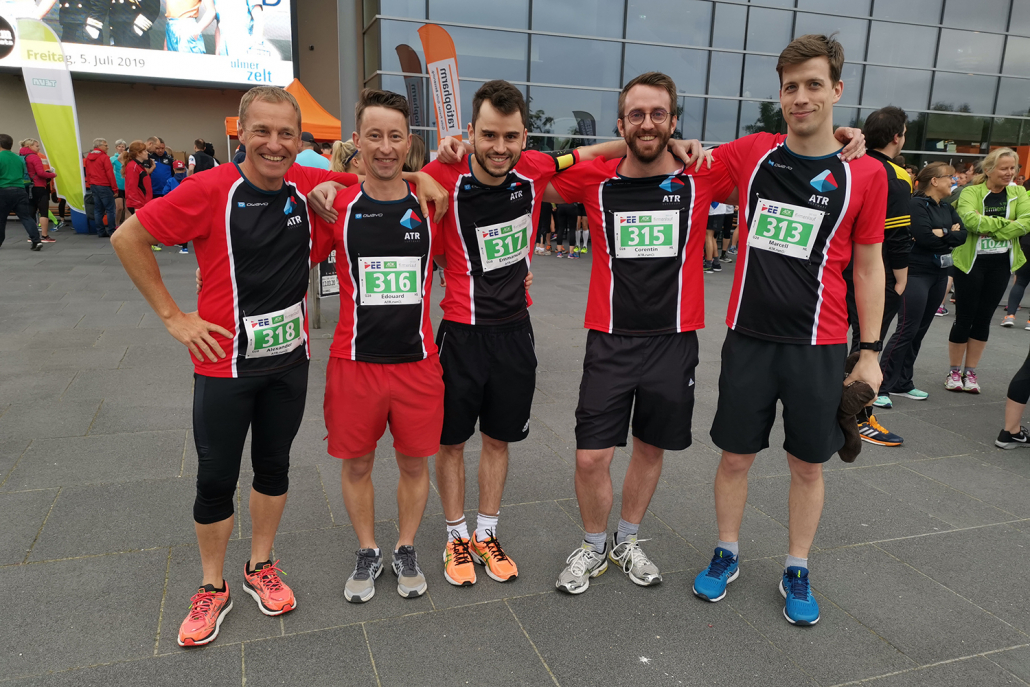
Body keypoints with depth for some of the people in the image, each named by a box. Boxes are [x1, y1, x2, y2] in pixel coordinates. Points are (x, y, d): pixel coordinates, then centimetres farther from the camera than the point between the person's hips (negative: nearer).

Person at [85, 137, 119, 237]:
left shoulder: (88, 158, 12)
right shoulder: (104, 157, -11)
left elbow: (87, 173, 16)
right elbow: (110, 173, -13)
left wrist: (90, 184, 22)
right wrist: (114, 188, -9)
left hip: (93, 186, 8)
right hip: (104, 187, -8)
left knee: (98, 210, 9)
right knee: (110, 209, -3)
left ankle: (100, 232, 9)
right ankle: (112, 231, -4)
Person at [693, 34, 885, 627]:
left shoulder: (865, 174, -3)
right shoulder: (752, 154, 1)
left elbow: (868, 268, 3)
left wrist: (871, 351, 2)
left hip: (819, 346, -1)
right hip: (749, 338, 1)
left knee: (808, 465, 11)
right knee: (735, 456, 11)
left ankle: (797, 572, 31)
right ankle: (727, 555, 33)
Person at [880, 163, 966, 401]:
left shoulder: (947, 208, 15)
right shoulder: (916, 204, -9)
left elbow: (963, 234, 4)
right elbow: (924, 237, -20)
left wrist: (941, 234, -11)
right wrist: (949, 234, -4)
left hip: (939, 275, 8)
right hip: (916, 274, -8)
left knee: (919, 331, 9)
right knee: (906, 330, -10)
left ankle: (902, 383, 17)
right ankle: (881, 385, -6)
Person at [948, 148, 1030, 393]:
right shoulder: (971, 192, -7)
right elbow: (970, 219, -26)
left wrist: (991, 230, -20)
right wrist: (1006, 223, -16)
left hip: (1000, 264, 4)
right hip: (970, 262, -4)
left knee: (984, 318, 9)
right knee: (964, 317, 2)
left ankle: (970, 372, 19)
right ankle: (954, 372, 15)